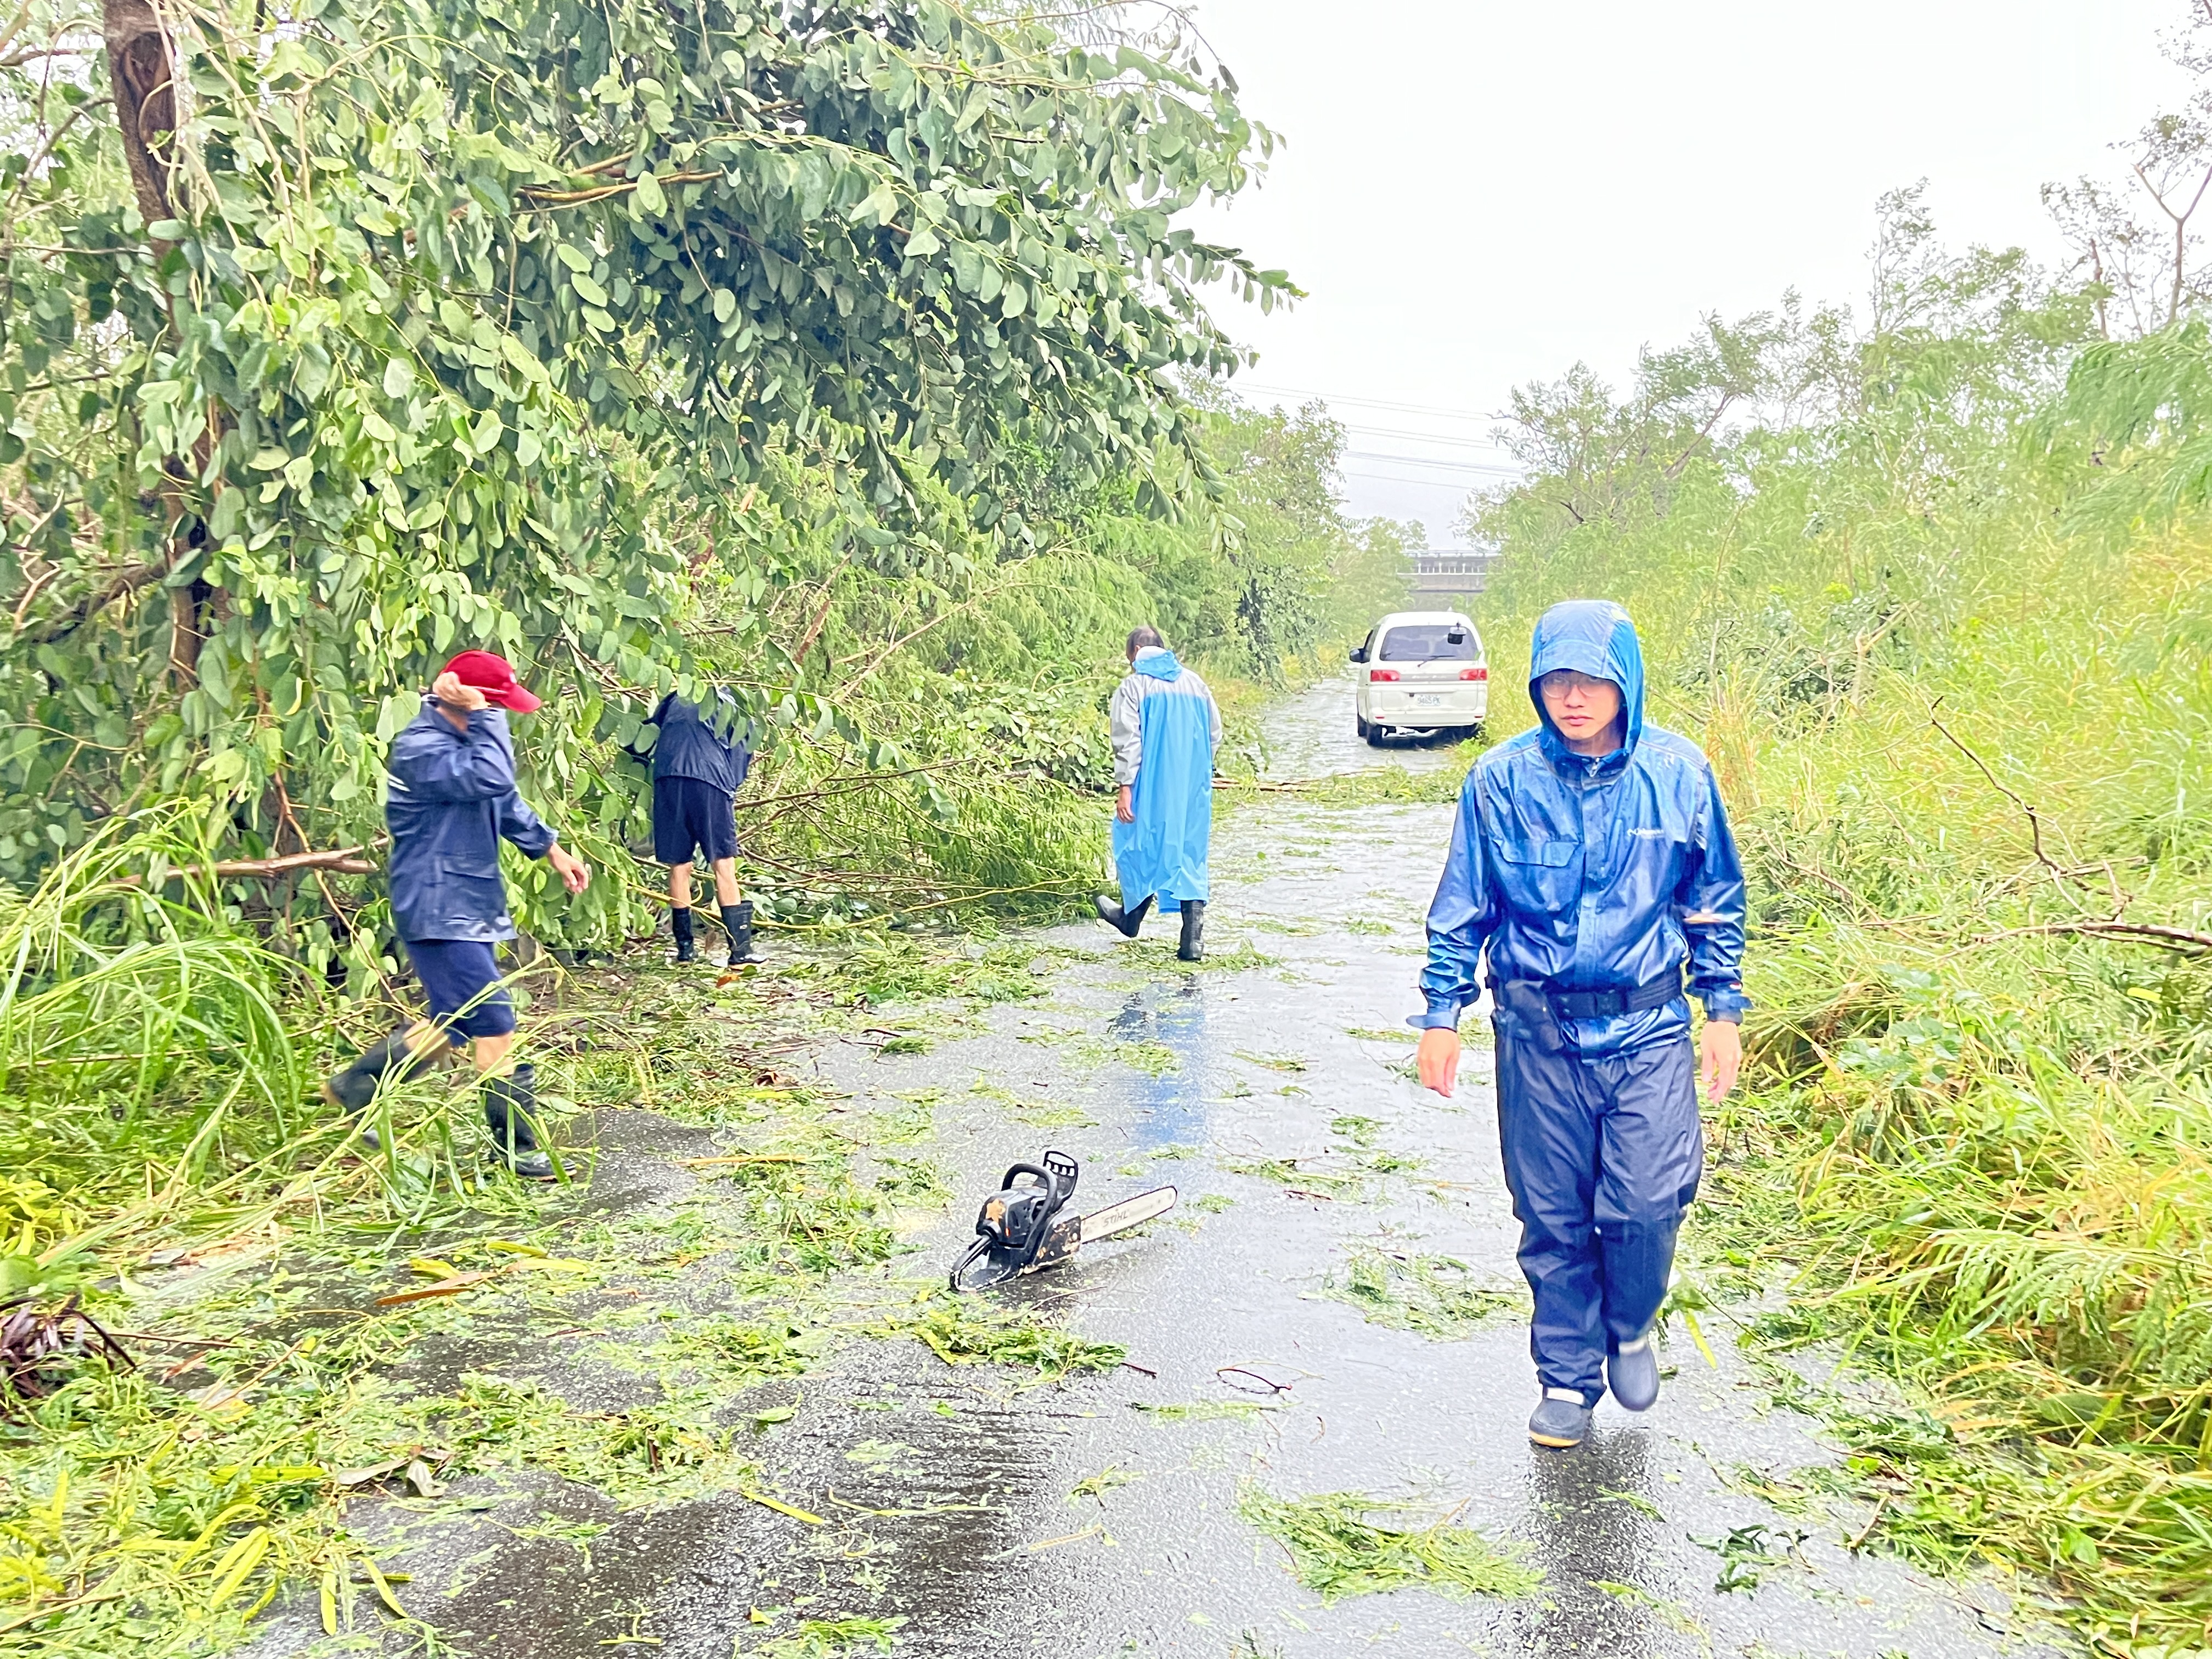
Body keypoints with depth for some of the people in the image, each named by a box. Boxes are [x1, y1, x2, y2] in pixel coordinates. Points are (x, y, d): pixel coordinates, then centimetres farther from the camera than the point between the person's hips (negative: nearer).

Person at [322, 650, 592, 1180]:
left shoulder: (464, 739, 12)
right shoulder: (422, 748, -19)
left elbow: (506, 804, 26)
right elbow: (494, 779, -35)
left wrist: (552, 849, 27)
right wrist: (482, 713, -27)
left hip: (468, 907, 10)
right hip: (438, 912, -10)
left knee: (452, 1025, 18)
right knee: (495, 1027, -6)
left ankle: (353, 1090, 32)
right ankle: (518, 1148, 5)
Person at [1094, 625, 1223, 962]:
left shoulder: (1133, 686, -6)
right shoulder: (1195, 683, 10)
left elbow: (1128, 741, -13)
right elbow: (1215, 735, 12)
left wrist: (1124, 787, -12)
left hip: (1152, 786, -4)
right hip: (1193, 789, 4)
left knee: (1140, 847, 16)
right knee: (1190, 855, 7)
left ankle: (1131, 917, 33)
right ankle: (1193, 937, 0)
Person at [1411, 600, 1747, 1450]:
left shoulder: (1678, 772, -3)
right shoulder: (1502, 779, -5)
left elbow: (1715, 900, 9)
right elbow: (1461, 909, 4)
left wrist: (1724, 1009, 8)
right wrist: (1441, 1014, 2)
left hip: (1647, 1027, 0)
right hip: (1537, 1030, 0)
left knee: (1648, 1205, -6)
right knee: (1552, 1218, 7)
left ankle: (1630, 1327, 27)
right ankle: (1567, 1377, 27)